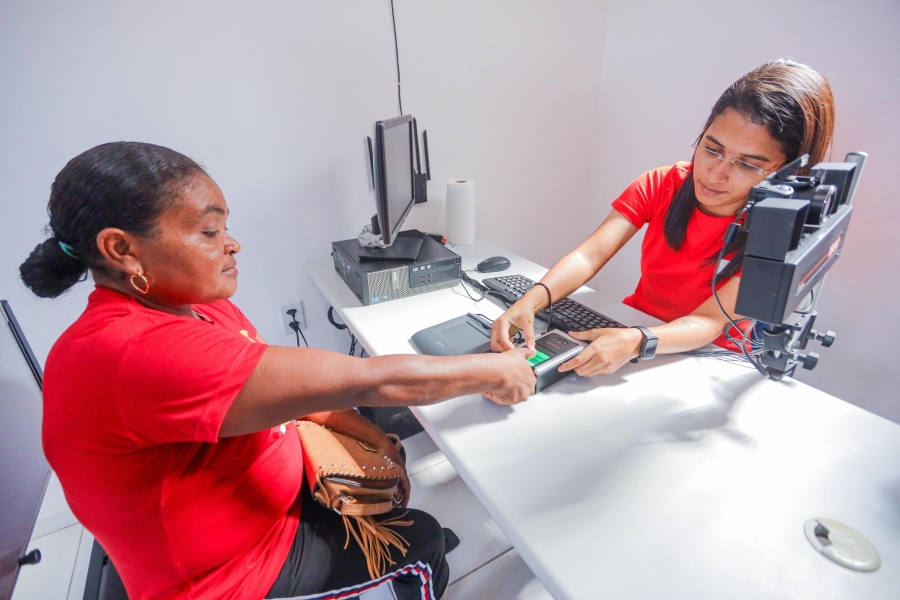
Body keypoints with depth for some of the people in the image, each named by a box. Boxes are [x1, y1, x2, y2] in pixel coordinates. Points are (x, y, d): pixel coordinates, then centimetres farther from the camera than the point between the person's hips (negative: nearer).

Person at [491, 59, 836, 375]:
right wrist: (533, 299, -39)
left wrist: (635, 342, -46)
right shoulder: (660, 186, -10)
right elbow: (589, 255, -21)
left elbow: (709, 322, -26)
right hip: (634, 330, 3)